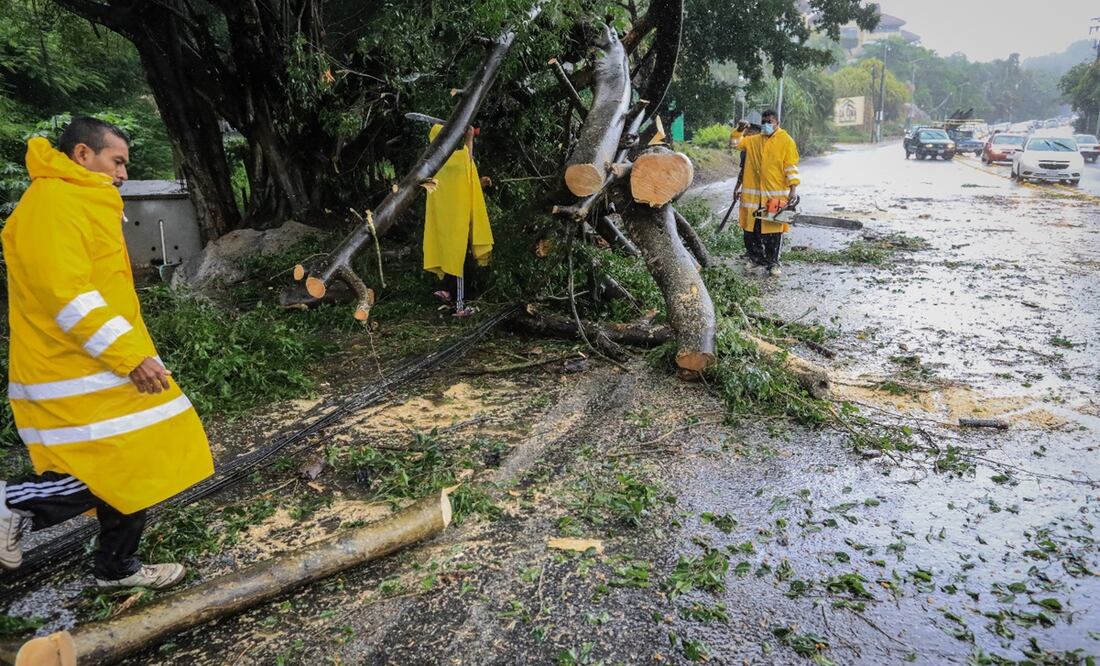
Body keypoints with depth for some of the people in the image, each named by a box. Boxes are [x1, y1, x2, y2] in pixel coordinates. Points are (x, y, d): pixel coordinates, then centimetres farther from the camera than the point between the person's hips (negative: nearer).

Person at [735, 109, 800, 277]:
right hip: (753, 193, 5)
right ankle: (757, 259, 22)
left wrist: (793, 189, -12)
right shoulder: (753, 141, 13)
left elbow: (791, 166, -5)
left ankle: (773, 263, 10)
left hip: (776, 194, -4)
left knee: (774, 231, 0)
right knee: (750, 229, 7)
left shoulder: (786, 140, 0)